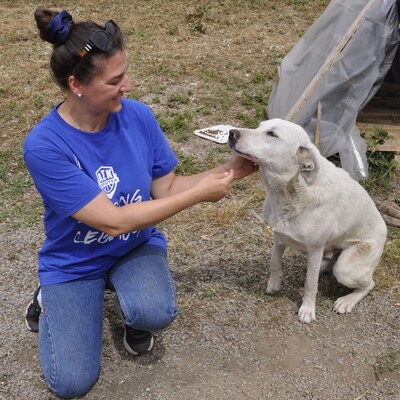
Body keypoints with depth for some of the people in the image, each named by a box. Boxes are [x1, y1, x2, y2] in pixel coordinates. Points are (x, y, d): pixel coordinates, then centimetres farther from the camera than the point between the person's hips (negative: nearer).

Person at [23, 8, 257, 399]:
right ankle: (52, 299, 18)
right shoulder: (44, 145, -28)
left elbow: (166, 188, -3)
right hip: (73, 263, -2)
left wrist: (231, 169, -17)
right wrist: (200, 193, -27)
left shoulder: (137, 116, -14)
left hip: (136, 247, 2)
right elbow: (113, 221, -28)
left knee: (157, 312, -31)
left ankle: (133, 311, 8)